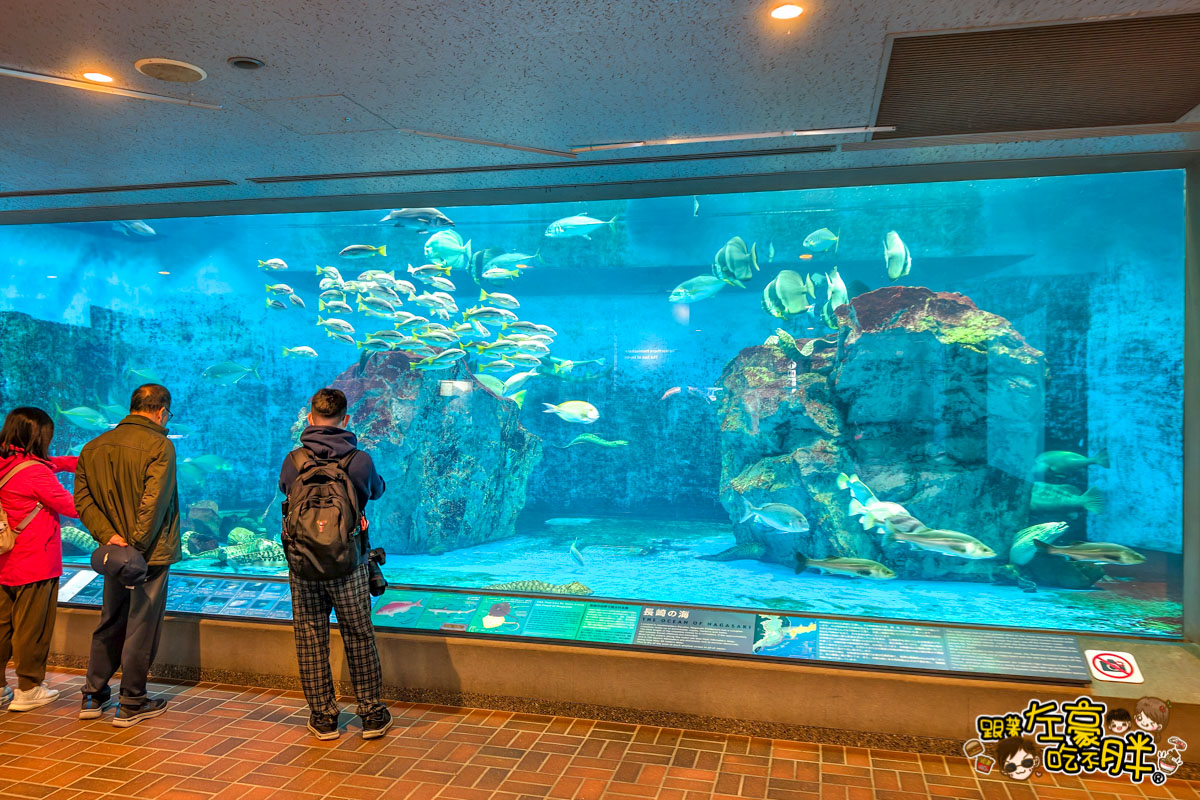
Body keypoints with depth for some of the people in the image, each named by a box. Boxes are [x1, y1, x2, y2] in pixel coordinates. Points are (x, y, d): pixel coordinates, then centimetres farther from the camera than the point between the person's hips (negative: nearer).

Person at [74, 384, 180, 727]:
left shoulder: (94, 447, 8)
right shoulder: (159, 445, -15)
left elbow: (82, 498, 3)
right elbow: (153, 502, -23)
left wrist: (109, 535, -5)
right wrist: (137, 546, -17)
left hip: (114, 552, 7)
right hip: (151, 553, -6)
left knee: (110, 622, 20)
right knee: (142, 626, 4)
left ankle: (93, 696, 28)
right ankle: (132, 704, 13)